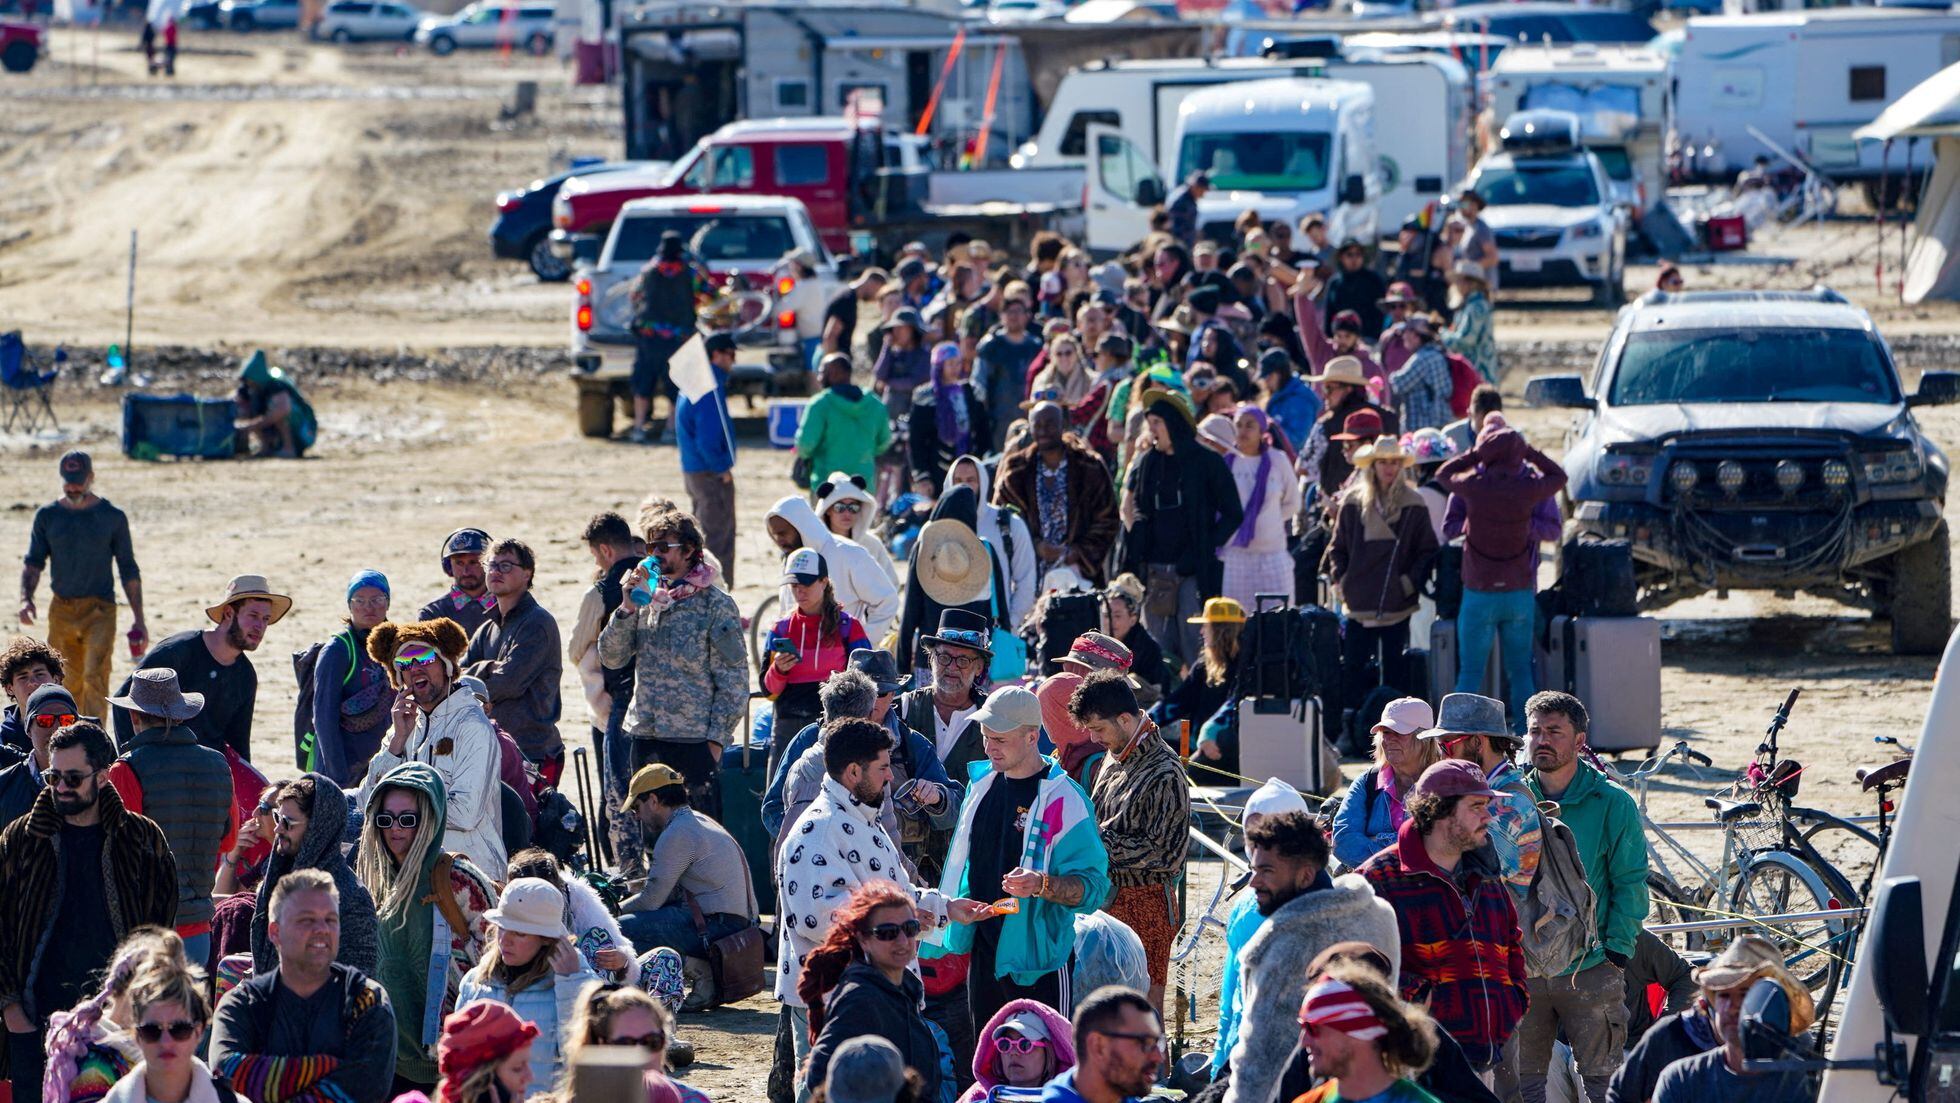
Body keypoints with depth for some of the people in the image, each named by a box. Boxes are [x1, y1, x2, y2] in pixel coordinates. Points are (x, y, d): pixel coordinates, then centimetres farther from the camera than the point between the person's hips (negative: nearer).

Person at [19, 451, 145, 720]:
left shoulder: (113, 517, 3)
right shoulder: (47, 516, 8)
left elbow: (128, 569, 7)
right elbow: (33, 562, 7)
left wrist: (138, 619, 3)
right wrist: (26, 598, -12)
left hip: (100, 609, -3)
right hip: (61, 611, 3)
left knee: (94, 675, -18)